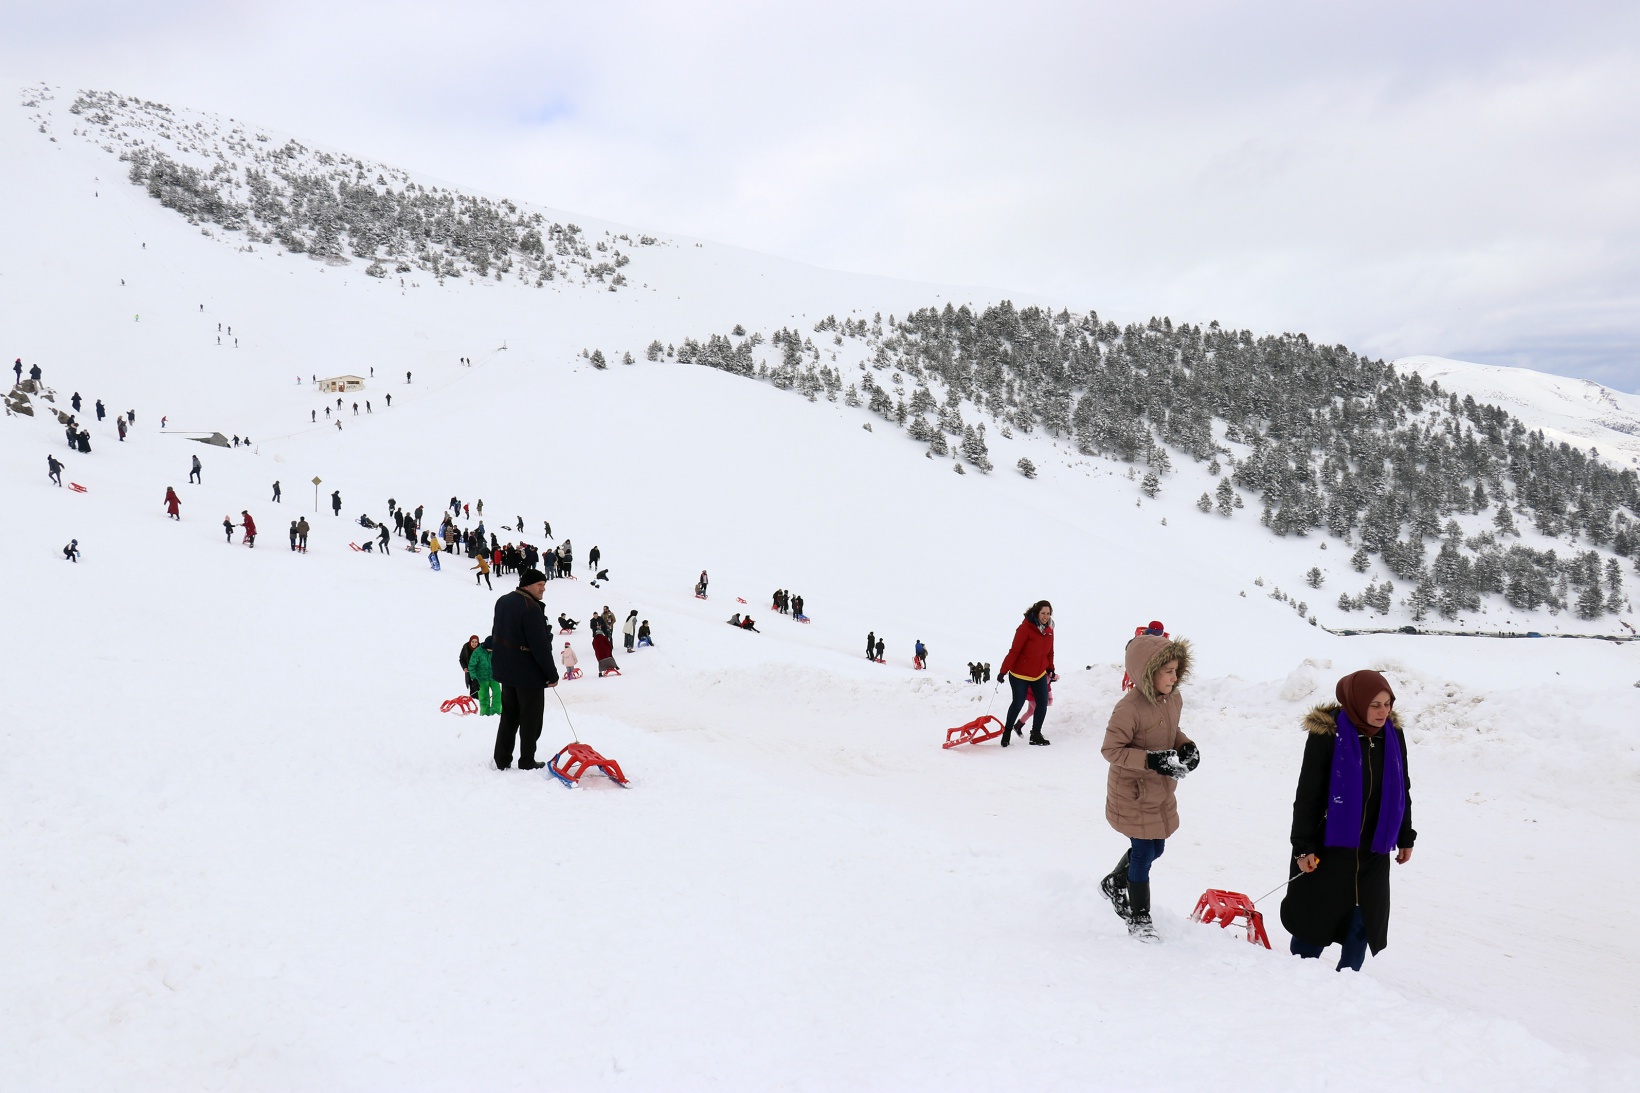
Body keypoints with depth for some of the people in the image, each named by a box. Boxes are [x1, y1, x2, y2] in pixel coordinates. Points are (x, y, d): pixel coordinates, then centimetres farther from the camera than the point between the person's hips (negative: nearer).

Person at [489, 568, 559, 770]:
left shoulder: (503, 602, 6)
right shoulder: (531, 608, -23)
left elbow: (496, 634, 17)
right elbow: (540, 646, -24)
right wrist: (552, 675, -17)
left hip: (506, 670, 9)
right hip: (529, 673, -8)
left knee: (509, 716, 18)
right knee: (531, 719, 5)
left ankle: (502, 759, 20)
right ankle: (527, 762, 11)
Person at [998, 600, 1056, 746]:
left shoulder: (1049, 630, 1)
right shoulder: (1025, 627, -19)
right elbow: (1014, 651, -19)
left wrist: (1051, 668, 20)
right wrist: (1004, 670, -18)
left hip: (1039, 674, 6)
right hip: (1020, 674, -6)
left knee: (1043, 703, -1)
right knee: (1018, 703, 0)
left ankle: (1036, 735, 10)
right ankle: (1007, 731, 22)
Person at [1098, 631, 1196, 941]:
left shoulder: (1173, 700, -3)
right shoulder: (1129, 708, -28)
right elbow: (1111, 749, -24)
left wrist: (1186, 746, -5)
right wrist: (1153, 760, -32)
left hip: (1161, 792, 8)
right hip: (1133, 794, -8)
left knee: (1155, 848, 20)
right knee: (1143, 854, 2)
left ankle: (1114, 884, 46)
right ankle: (1139, 919, 21)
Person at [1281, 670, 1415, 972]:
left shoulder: (1393, 736, 2)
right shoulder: (1327, 734, -14)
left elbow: (1402, 791, 15)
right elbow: (1307, 795, -11)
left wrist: (1405, 837, 18)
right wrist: (1303, 847, -12)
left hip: (1373, 851, 5)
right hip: (1328, 847, -4)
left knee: (1364, 922, 7)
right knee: (1317, 920, 5)